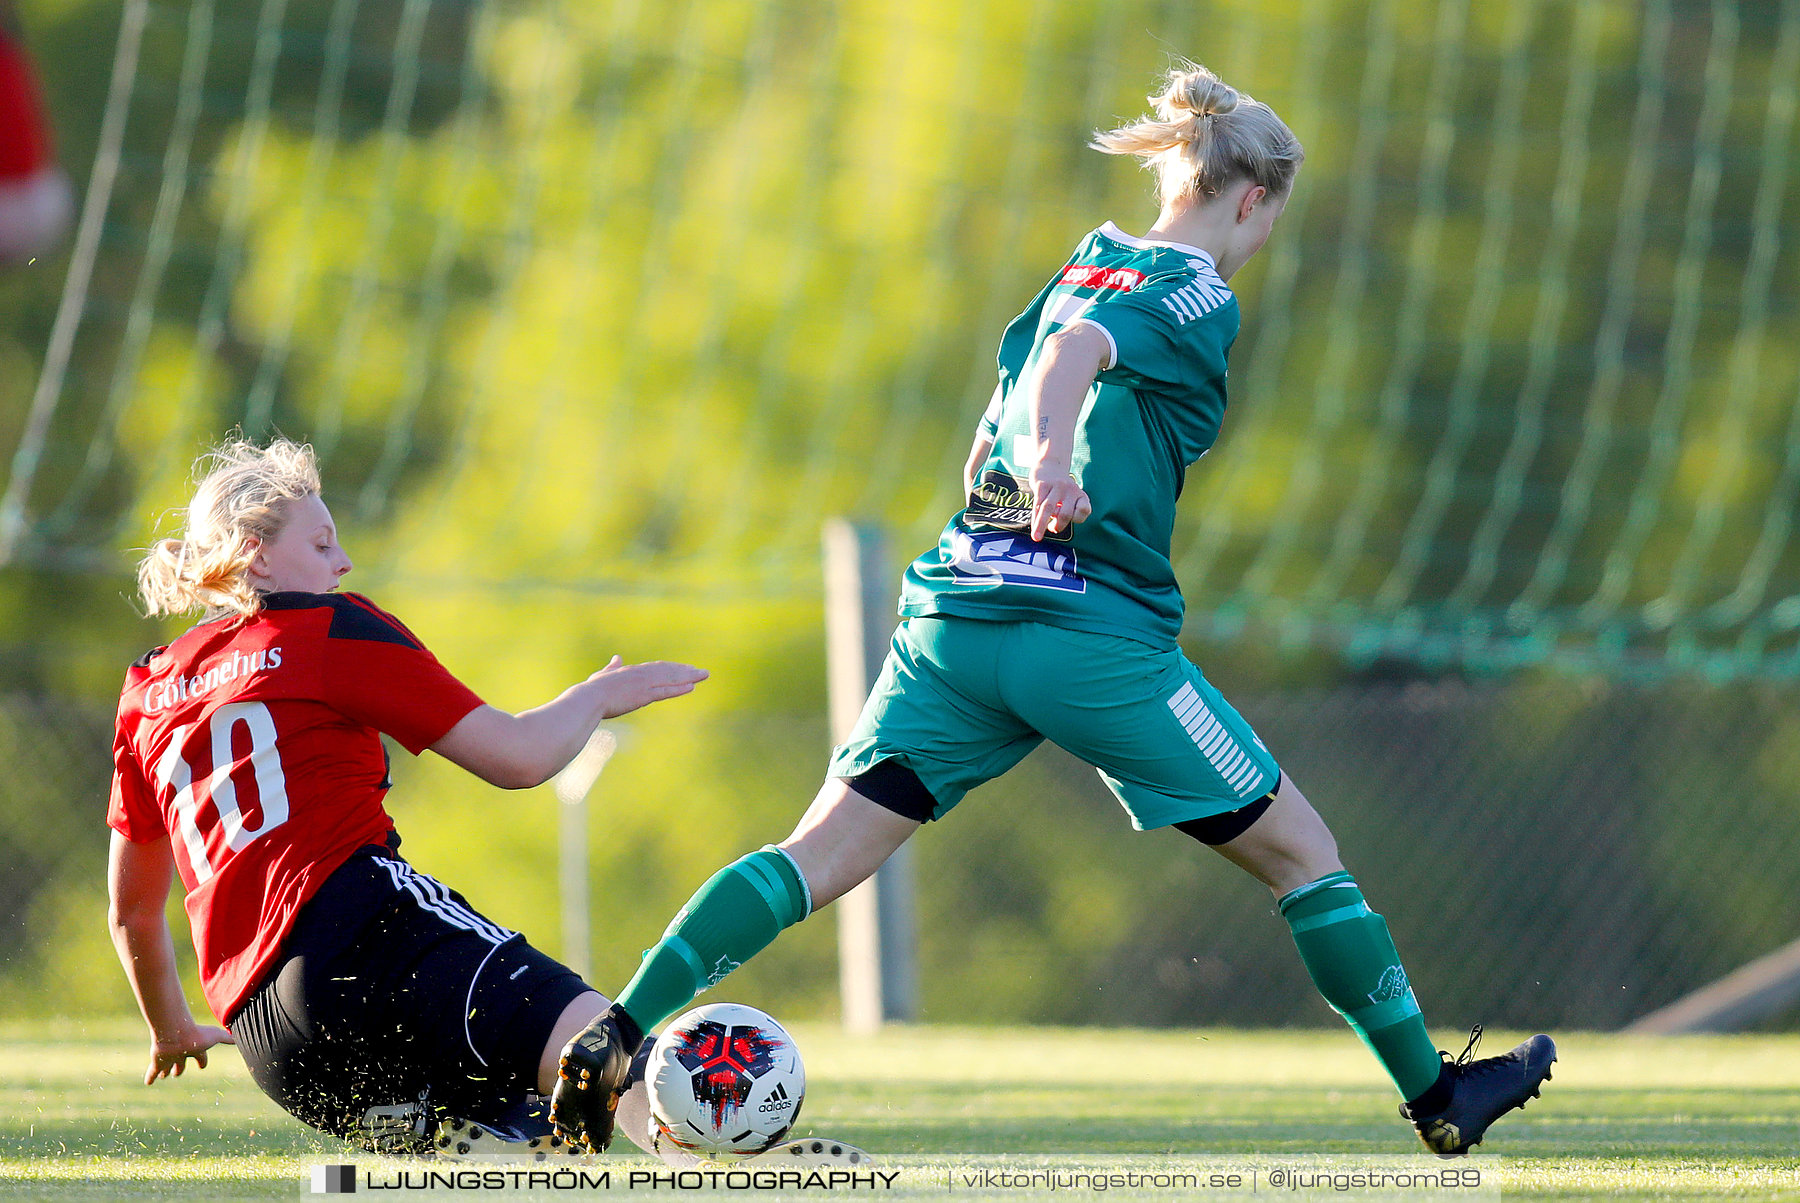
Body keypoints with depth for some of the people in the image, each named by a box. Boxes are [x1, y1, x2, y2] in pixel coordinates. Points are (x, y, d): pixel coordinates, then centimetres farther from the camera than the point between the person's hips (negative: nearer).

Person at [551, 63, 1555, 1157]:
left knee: (816, 860, -1)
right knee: (1302, 852, 8)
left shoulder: (1089, 266, 19)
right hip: (1097, 636, -7)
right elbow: (1076, 354, -25)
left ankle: (612, 1039, -18)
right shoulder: (1198, 304, -5)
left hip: (956, 617, 7)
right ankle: (1435, 1096, 16)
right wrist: (1054, 456, -42)